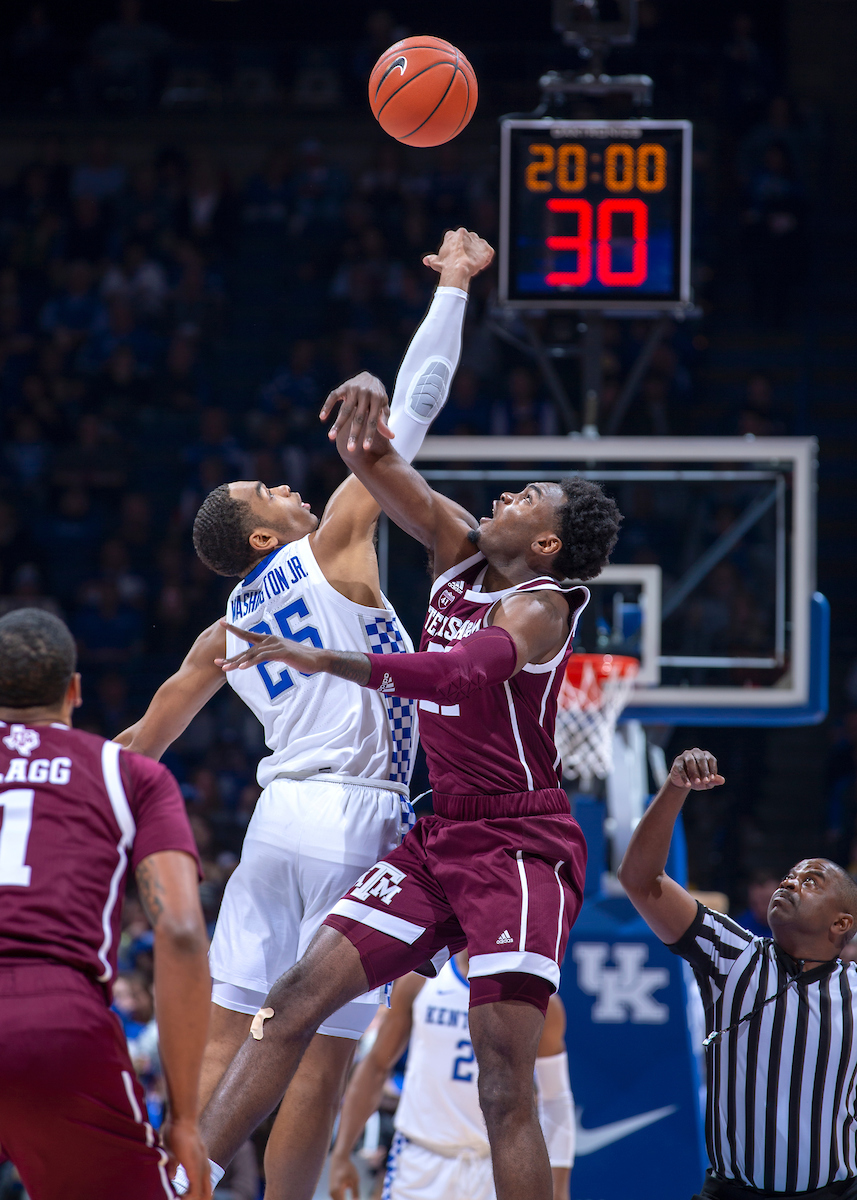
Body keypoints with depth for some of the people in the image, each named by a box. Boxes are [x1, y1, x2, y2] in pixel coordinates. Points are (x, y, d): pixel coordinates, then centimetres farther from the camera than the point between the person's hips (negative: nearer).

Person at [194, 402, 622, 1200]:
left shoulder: (538, 607, -11)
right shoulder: (460, 553, 11)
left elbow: (459, 673, -30)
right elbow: (374, 467, 7)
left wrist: (329, 662, -37)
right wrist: (359, 423, -17)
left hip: (519, 847, -7)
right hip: (440, 838, 7)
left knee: (504, 1088, -15)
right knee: (297, 998, -5)